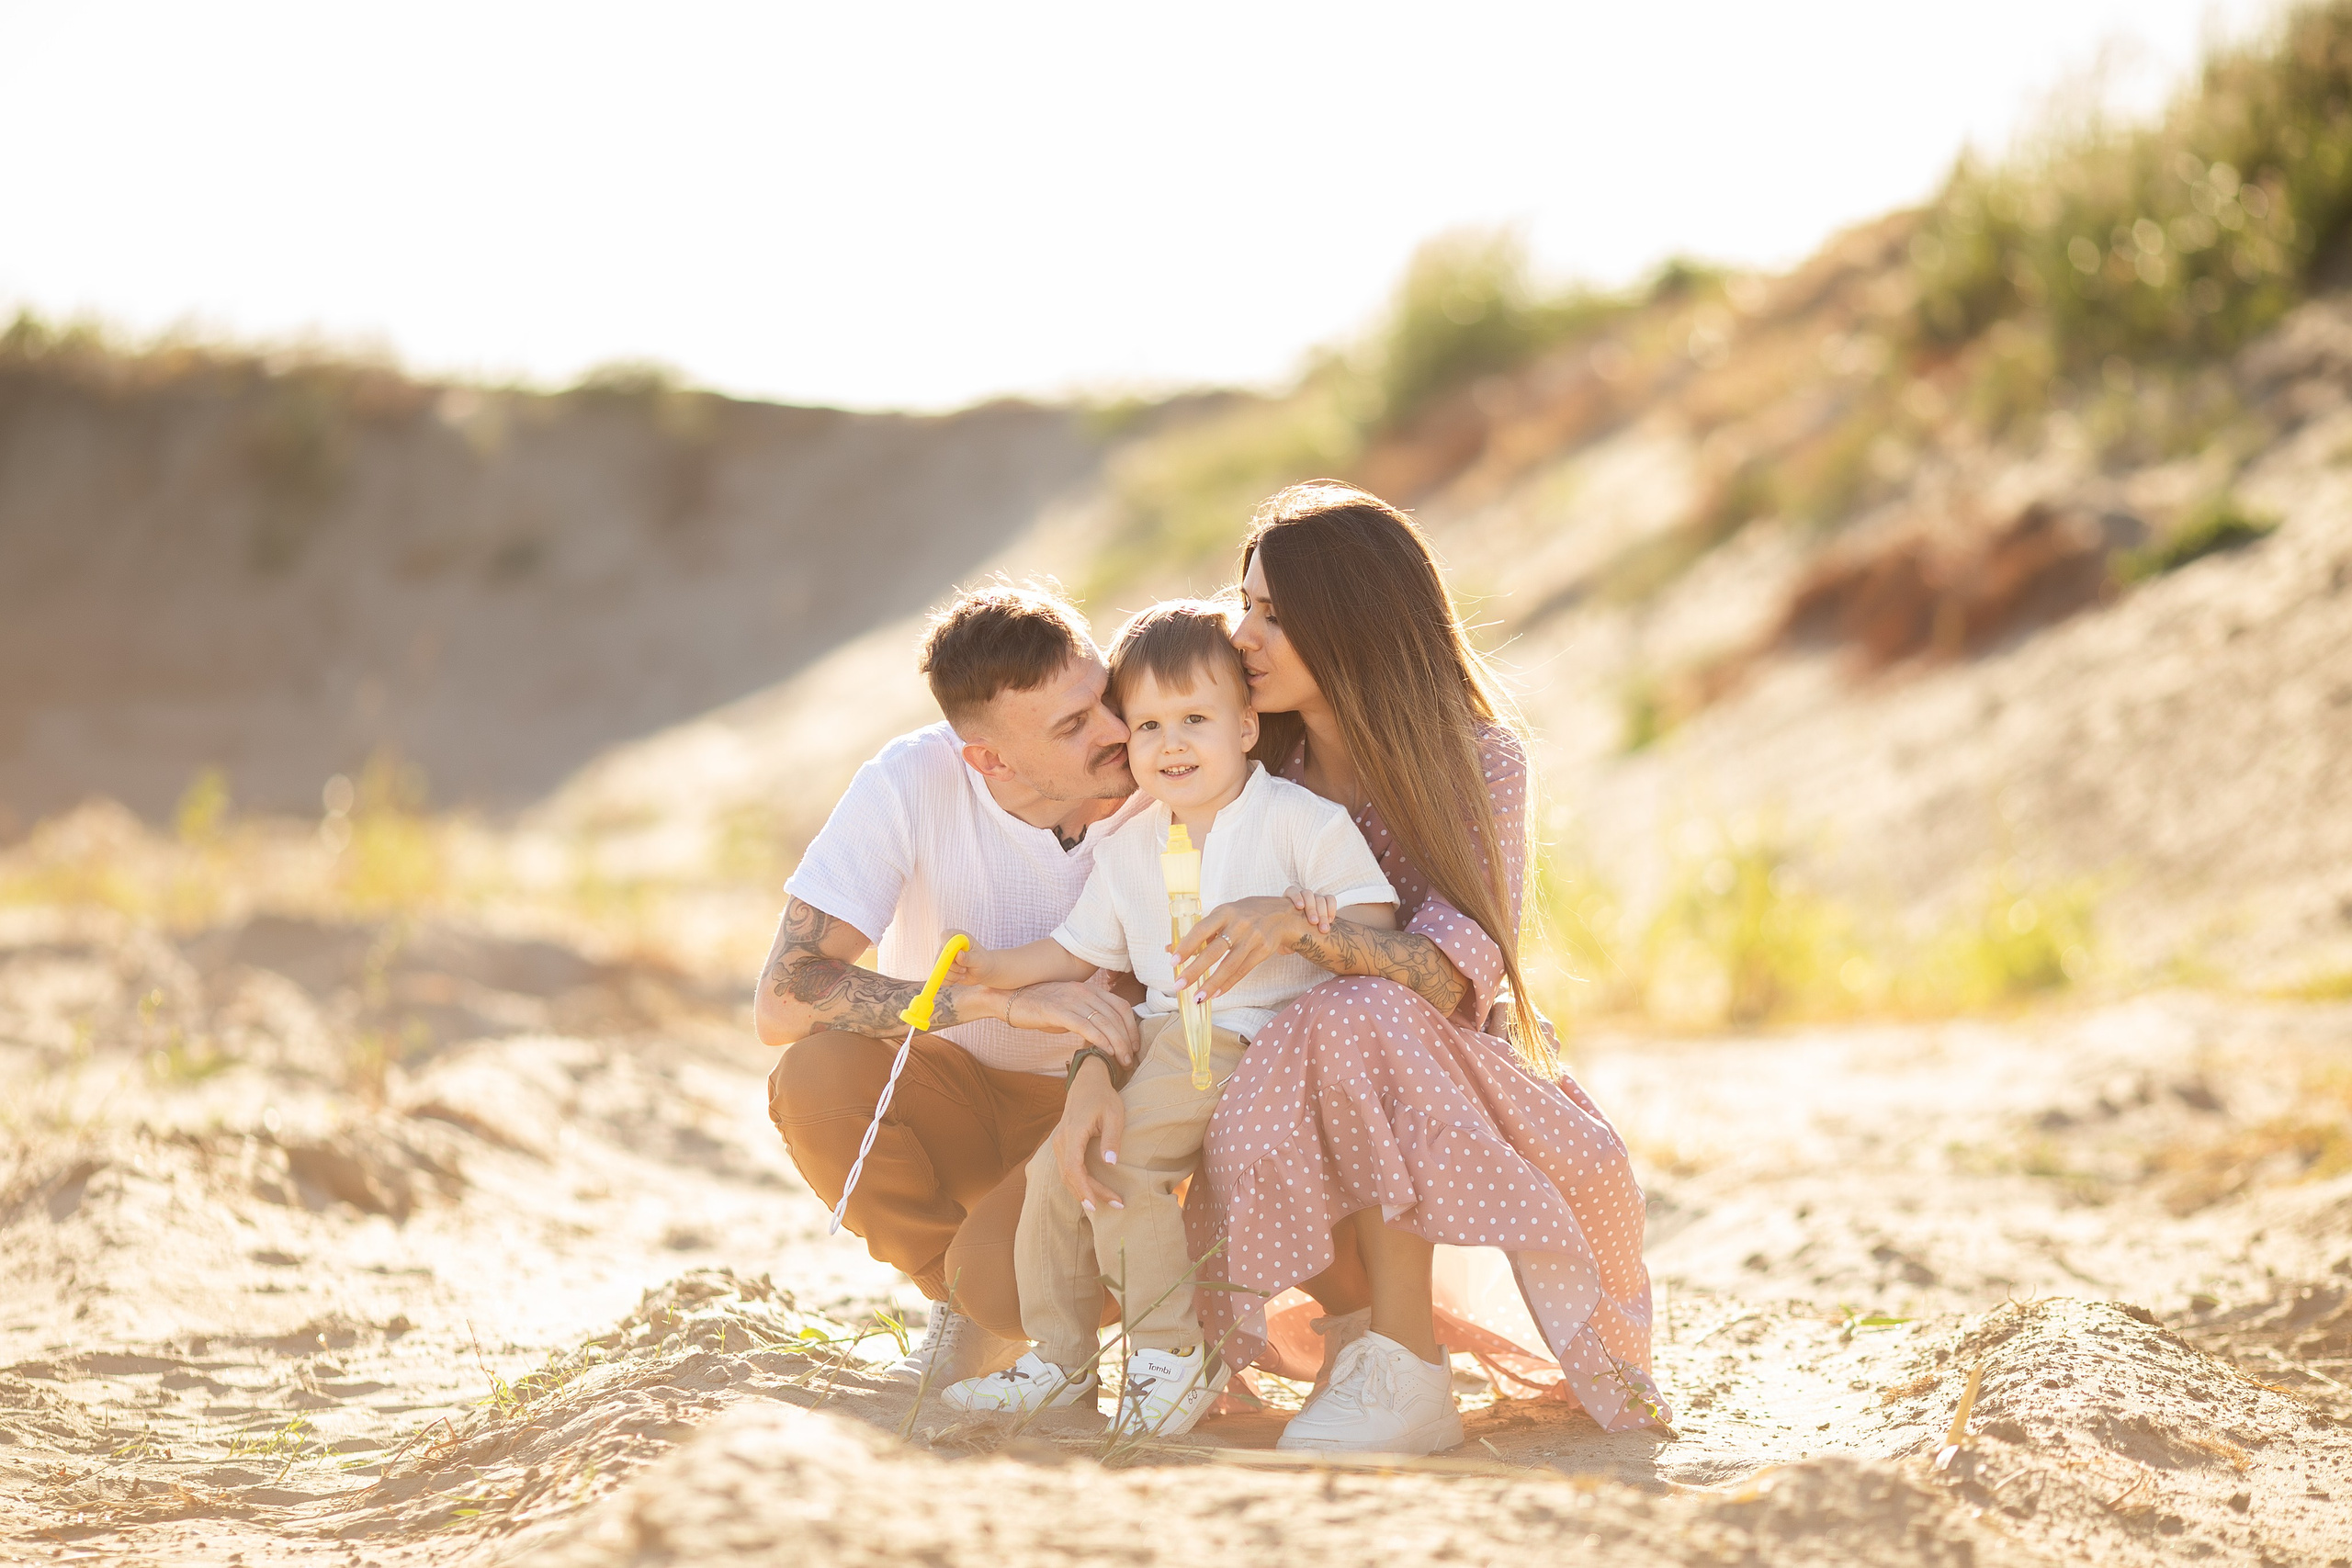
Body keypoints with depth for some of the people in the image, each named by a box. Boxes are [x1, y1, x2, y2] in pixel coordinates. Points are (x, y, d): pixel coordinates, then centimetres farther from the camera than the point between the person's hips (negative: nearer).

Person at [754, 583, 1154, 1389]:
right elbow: (782, 1002, -30)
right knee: (815, 1077, -32)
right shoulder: (912, 784, -23)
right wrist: (1003, 999, -39)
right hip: (953, 1088, 1)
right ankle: (972, 1315, -5)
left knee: (1004, 1274, -33)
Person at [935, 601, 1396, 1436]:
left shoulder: (1298, 820, -6)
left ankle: (1174, 1351, -10)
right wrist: (1006, 968, 6)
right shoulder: (1127, 849, 12)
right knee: (1057, 1155, -7)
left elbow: (1377, 913, -7)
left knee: (1119, 1158, -22)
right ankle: (1059, 1358, 6)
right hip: (1159, 1032, 7)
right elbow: (1081, 948, 21)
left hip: (1250, 1037, -7)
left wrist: (1317, 921, -27)